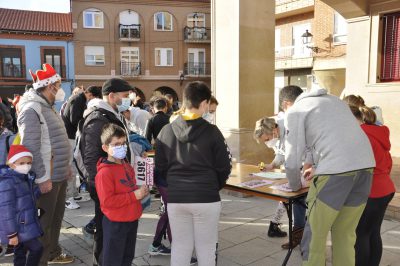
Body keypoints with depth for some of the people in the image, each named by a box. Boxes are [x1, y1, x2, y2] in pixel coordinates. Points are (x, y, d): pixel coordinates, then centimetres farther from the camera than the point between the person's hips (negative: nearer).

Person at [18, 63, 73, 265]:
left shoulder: (48, 108, 14)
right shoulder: (31, 110, -17)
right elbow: (31, 148, -23)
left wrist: (66, 167, 18)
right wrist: (43, 178, -22)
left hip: (59, 175, 10)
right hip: (47, 179, -10)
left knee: (56, 217, 20)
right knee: (44, 223, 2)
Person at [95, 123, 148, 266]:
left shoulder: (127, 166, 7)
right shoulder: (104, 172, -20)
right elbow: (107, 201, -25)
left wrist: (140, 192, -2)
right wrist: (134, 196, -24)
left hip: (132, 219, 8)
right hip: (115, 223, -8)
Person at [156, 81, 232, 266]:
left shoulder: (166, 131, -1)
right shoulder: (212, 131, -9)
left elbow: (160, 167, 5)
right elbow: (224, 167, -5)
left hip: (176, 198, 3)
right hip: (206, 198, -3)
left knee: (180, 247, 15)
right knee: (206, 247, 12)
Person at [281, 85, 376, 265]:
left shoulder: (295, 111, 7)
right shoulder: (333, 100, 28)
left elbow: (293, 160, 2)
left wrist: (295, 185, 19)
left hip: (336, 171, -7)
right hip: (365, 165, 7)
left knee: (315, 234, 7)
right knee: (345, 234, 18)